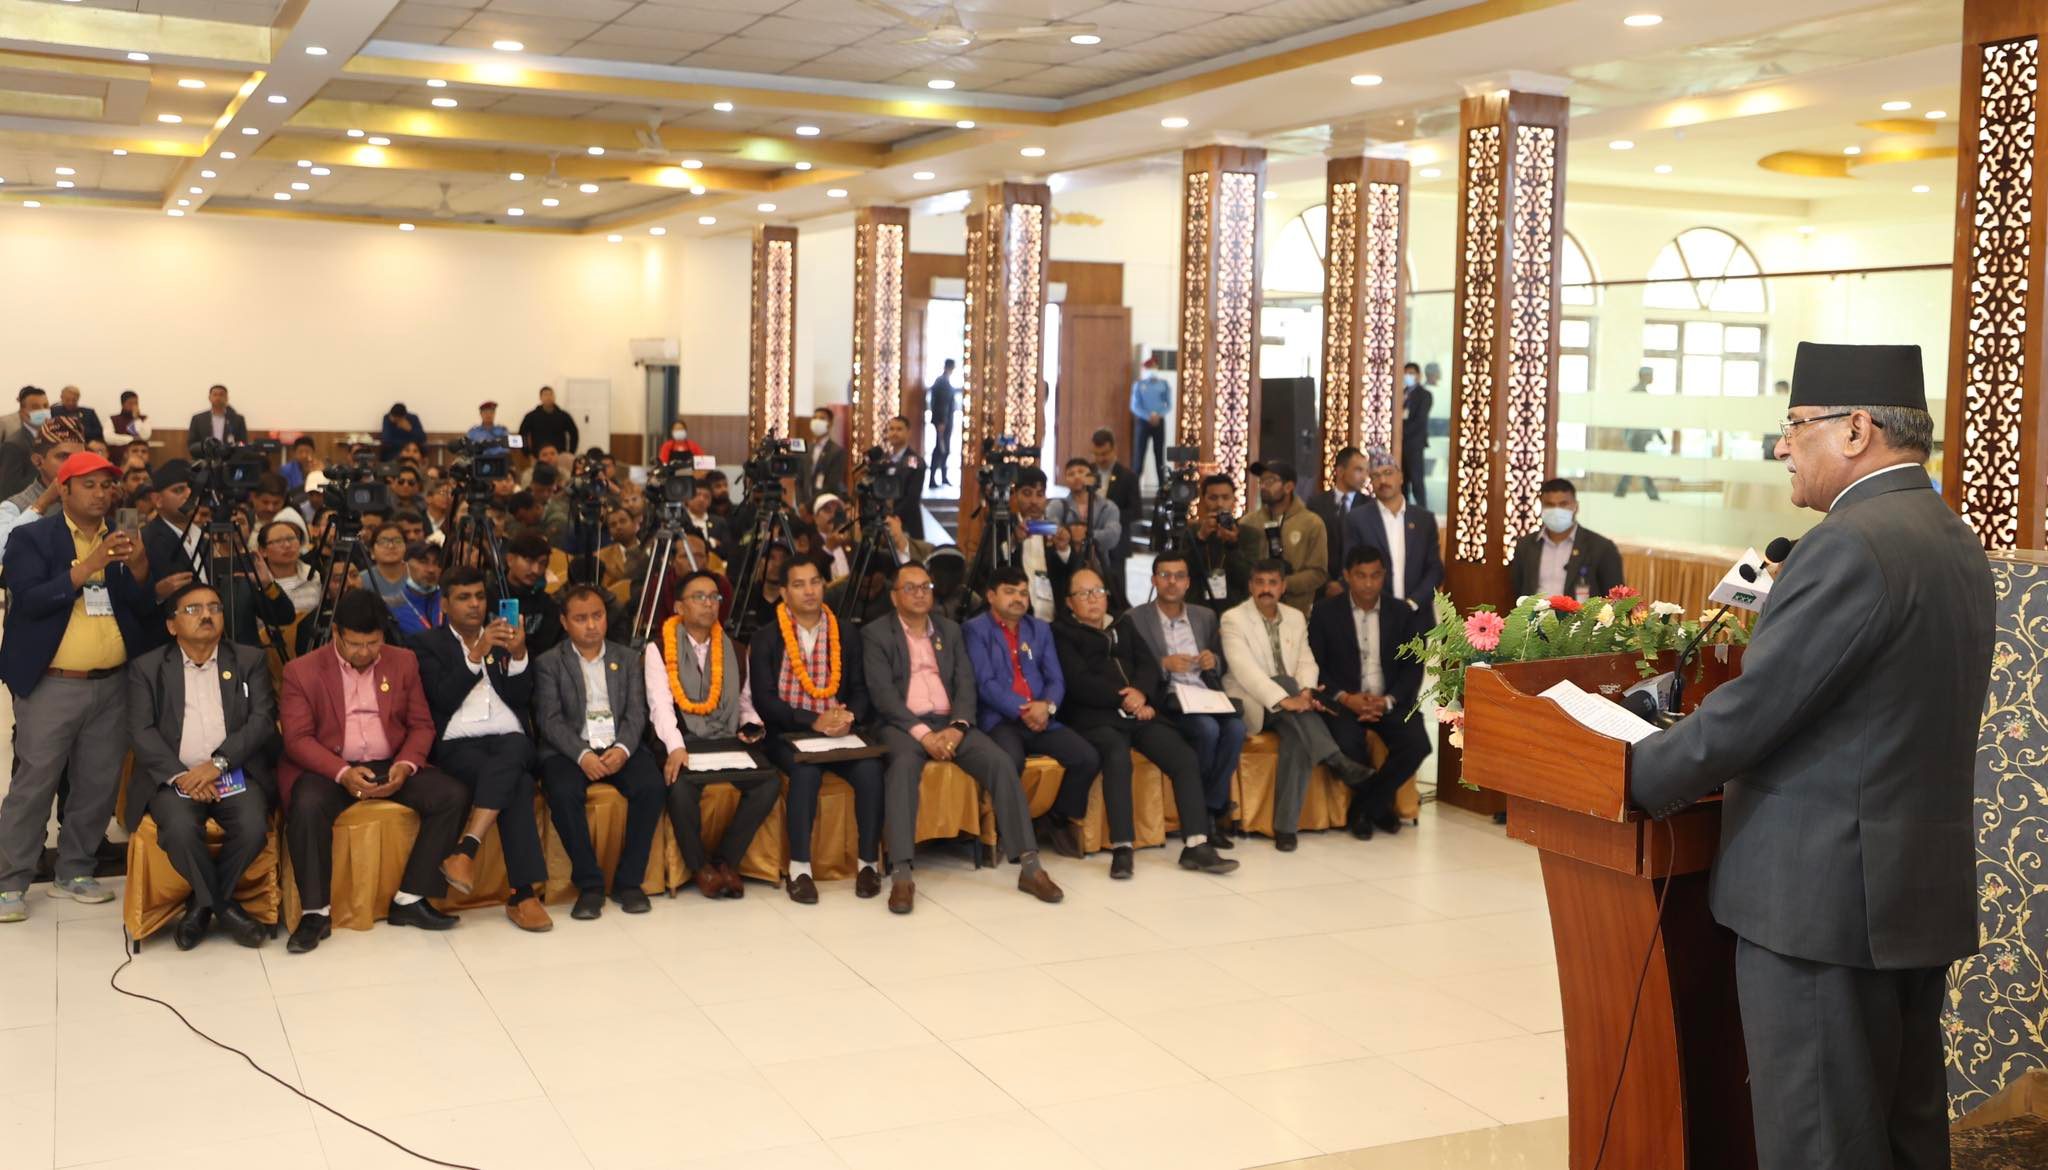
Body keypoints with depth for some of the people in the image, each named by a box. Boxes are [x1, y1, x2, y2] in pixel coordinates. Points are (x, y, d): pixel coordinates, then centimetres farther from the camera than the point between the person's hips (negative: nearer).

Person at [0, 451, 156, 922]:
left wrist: (139, 568, -13)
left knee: (99, 785, 9)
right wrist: (87, 567, -22)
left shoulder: (124, 540, 10)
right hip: (52, 686, -4)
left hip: (111, 686, 4)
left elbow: (146, 611, 5)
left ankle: (74, 872, 23)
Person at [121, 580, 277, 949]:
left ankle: (203, 903, -1)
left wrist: (217, 763, -15)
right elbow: (140, 731, -1)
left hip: (236, 773, 1)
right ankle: (223, 904, -6)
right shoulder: (147, 668, 10)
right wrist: (180, 775, -16)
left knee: (253, 828, -28)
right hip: (175, 777, -1)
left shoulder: (250, 660, 11)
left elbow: (263, 720, -1)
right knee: (180, 830, -31)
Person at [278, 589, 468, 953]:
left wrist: (405, 765, -13)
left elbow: (421, 725, 8)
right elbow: (297, 738, -8)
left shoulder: (403, 662, 8)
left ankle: (409, 899, -14)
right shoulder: (302, 670, -1)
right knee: (307, 806, -36)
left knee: (452, 796, -20)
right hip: (329, 769, -3)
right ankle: (316, 912, -23)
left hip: (391, 766, 3)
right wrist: (342, 773, -24)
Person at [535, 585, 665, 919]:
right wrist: (582, 755, -20)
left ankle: (629, 880, -15)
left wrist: (623, 749, -15)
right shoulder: (549, 663, 7)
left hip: (619, 747, 2)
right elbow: (549, 719, -4)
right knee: (563, 792, -34)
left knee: (652, 786, -27)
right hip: (570, 749, -2)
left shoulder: (626, 659, 15)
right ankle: (589, 884, -20)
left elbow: (636, 713, 6)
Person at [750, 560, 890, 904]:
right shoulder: (766, 640, 1)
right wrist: (814, 721, -19)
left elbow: (860, 688, 8)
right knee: (807, 771, -34)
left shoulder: (845, 633, 10)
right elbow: (764, 699, -7)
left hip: (839, 730, 3)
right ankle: (799, 868, -25)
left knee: (870, 769, -27)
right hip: (788, 734, -2)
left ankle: (869, 862, -13)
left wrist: (849, 716, -15)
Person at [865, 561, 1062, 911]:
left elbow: (965, 684, 8)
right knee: (904, 764, -38)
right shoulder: (876, 634, 4)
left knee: (1000, 761, -22)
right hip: (903, 724, -4)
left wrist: (957, 728, -13)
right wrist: (922, 733, -20)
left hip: (950, 722, 4)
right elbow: (882, 692, -7)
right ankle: (901, 874, -41)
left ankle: (1029, 864, -22)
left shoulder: (951, 631, 18)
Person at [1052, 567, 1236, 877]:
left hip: (1140, 712, 5)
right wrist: (1122, 698, -13)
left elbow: (1149, 665, 13)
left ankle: (1195, 845, -17)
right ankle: (1122, 848, -35)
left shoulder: (1123, 626, 27)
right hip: (1096, 716, -5)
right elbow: (1079, 682, -5)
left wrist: (1140, 694, -9)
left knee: (1186, 757, -18)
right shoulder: (1061, 632, 9)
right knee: (1118, 756, -36)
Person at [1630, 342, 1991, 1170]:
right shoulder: (1950, 540, 12)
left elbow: (1752, 708, -19)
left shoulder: (1850, 545, -18)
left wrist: (1634, 778, -5)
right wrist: (1736, 771, 17)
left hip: (1825, 892, -10)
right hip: (1920, 885, 10)